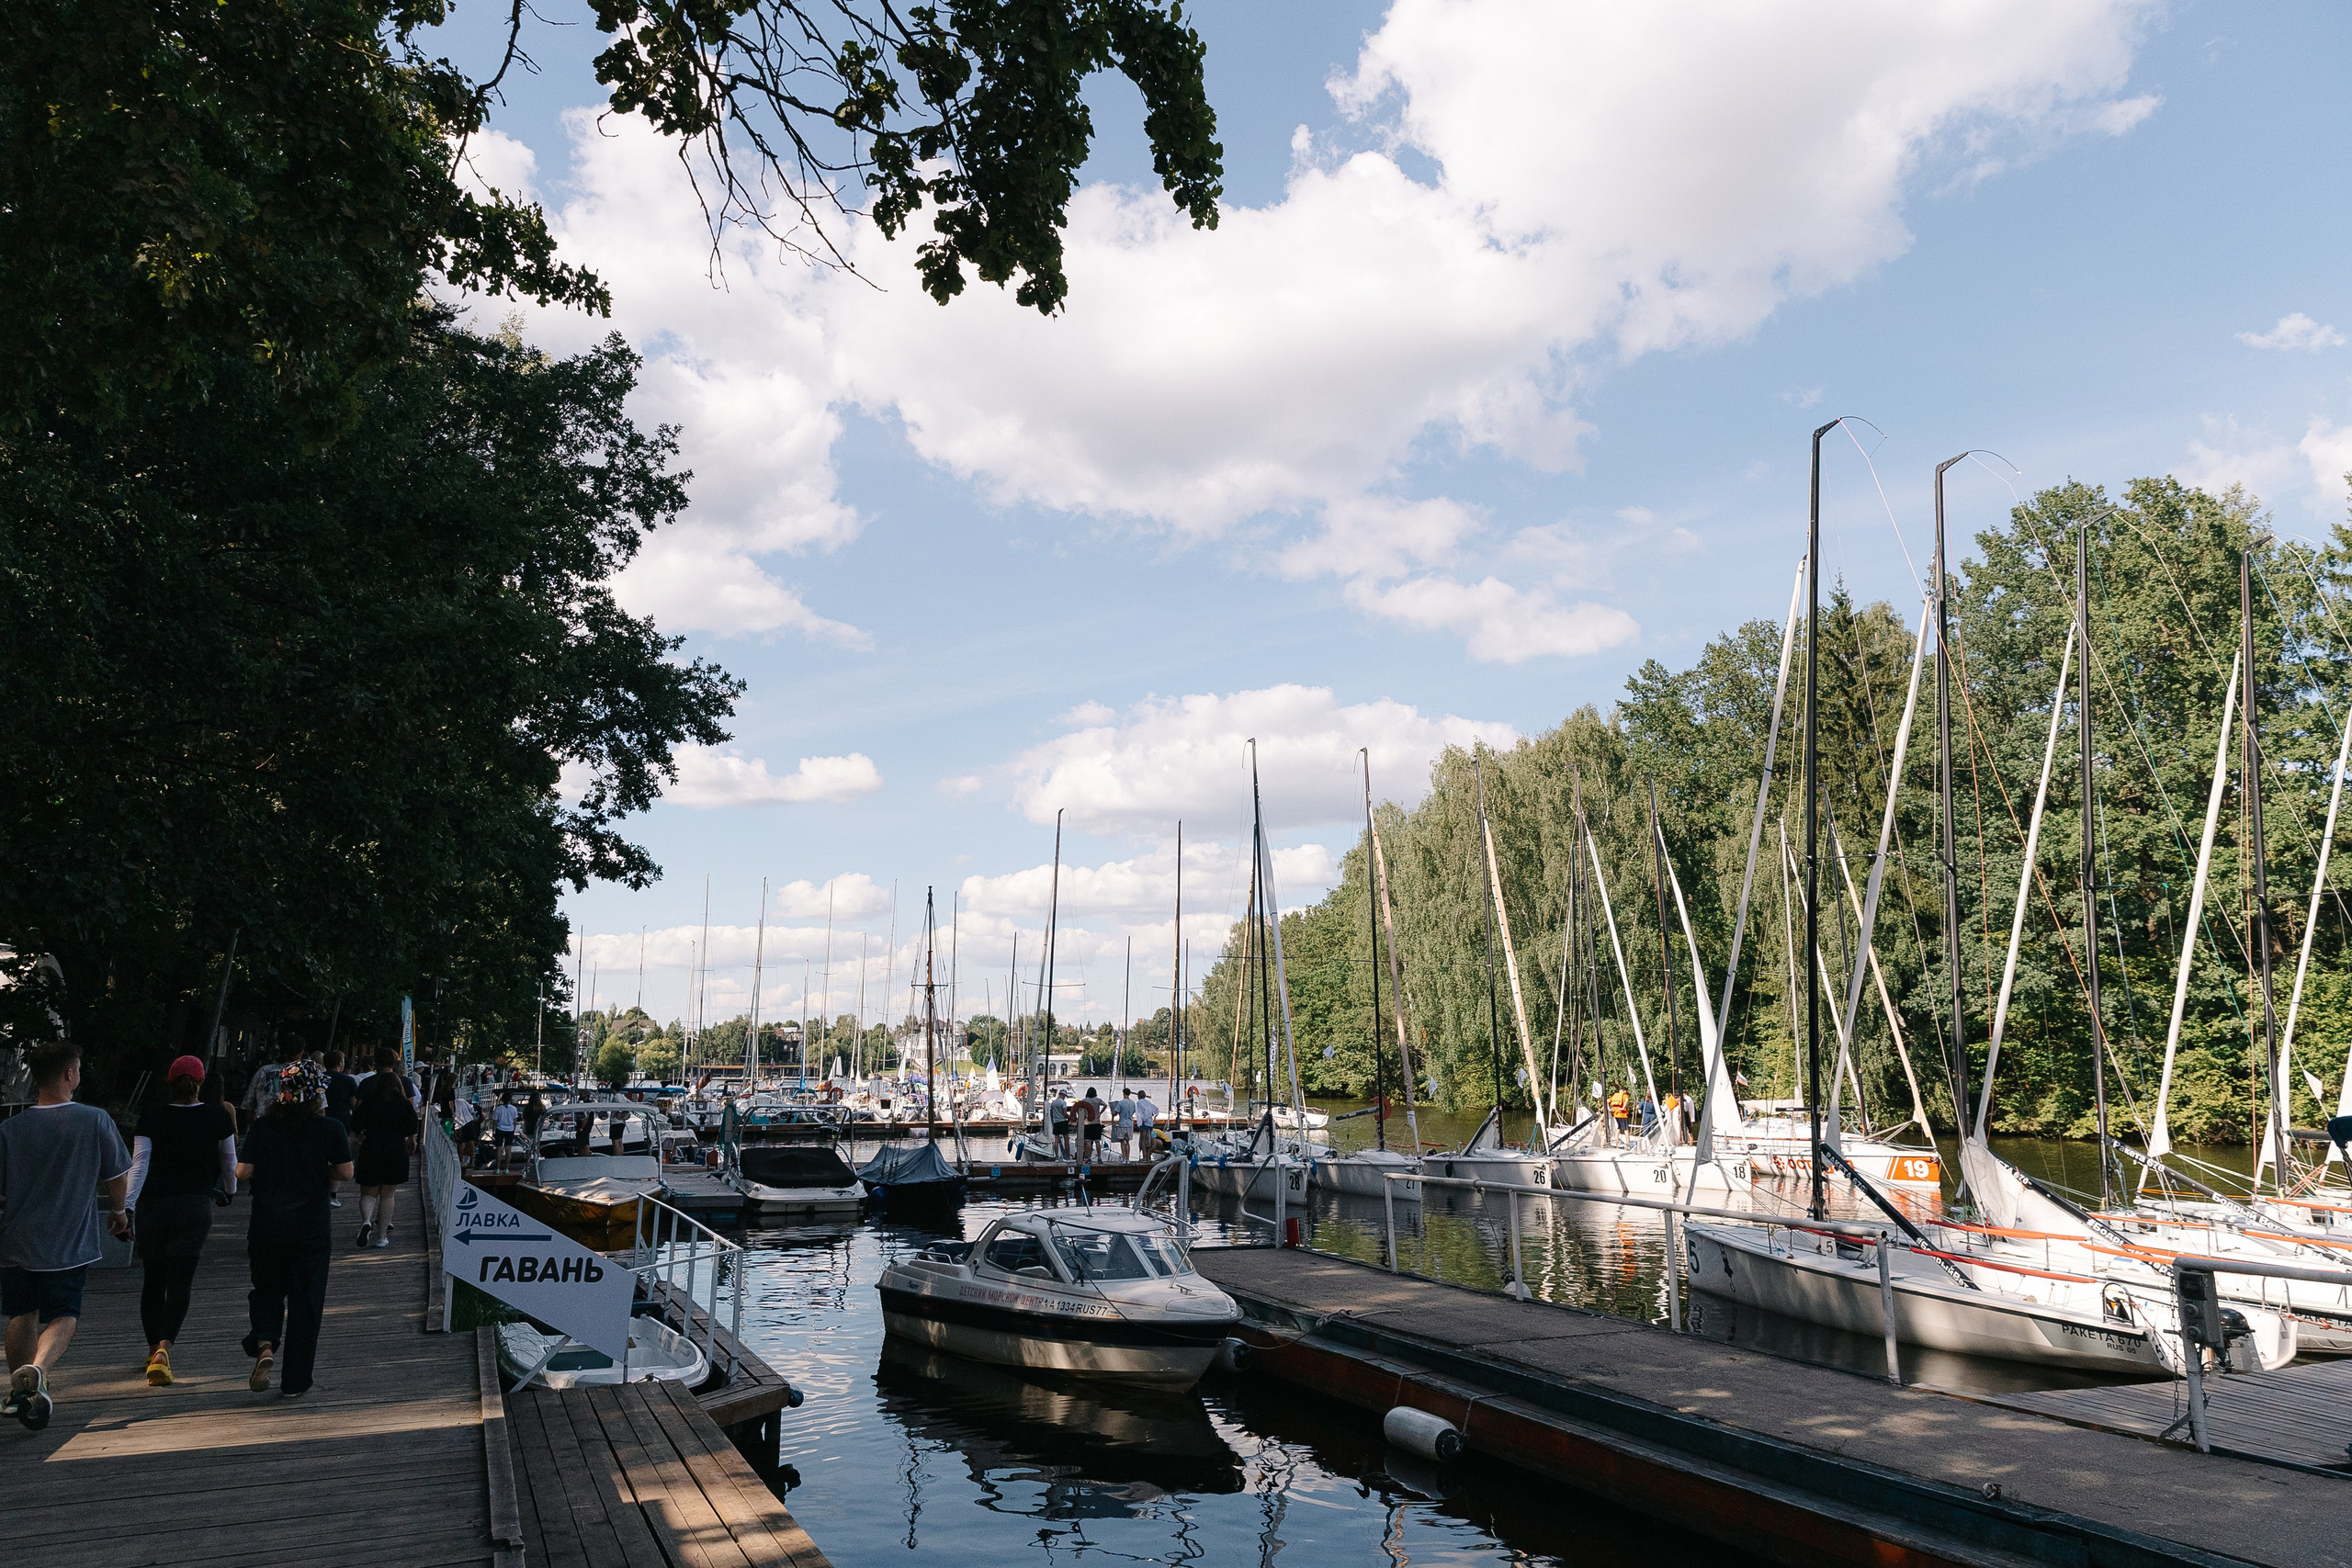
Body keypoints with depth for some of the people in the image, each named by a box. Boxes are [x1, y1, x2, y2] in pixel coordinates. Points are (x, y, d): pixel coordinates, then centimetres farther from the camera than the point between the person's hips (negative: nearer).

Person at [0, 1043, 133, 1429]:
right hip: (70, 1244, -3)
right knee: (63, 1317, 6)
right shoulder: (95, 1121, -9)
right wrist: (119, 1211, 20)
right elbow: (117, 1175, 2)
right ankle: (37, 1369, -22)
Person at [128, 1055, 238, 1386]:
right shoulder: (217, 1116, 1)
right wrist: (229, 1190, 32)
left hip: (153, 1205, 1)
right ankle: (164, 1348, -23)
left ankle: (153, 1351, 27)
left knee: (153, 1281, 16)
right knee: (180, 1282, -3)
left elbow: (139, 1164, -10)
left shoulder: (151, 1119, 1)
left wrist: (127, 1206, -14)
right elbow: (229, 1162, 13)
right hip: (196, 1206, -1)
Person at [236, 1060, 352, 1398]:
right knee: (305, 1298, 7)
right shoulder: (330, 1128, -7)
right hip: (312, 1226, -2)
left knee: (268, 1290, 19)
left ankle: (264, 1346, -9)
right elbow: (345, 1173, -5)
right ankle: (294, 1382, 12)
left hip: (267, 1223, 2)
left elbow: (243, 1172, -3)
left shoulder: (263, 1126, -1)